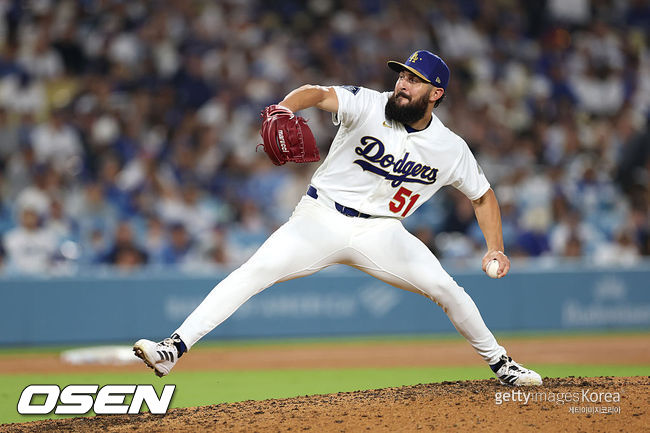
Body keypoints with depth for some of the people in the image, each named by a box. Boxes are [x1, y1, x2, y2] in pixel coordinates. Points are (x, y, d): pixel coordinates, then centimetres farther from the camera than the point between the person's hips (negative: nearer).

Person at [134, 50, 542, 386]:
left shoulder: (451, 149, -3)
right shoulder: (369, 106, -12)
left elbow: (484, 195, 11)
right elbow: (318, 93, -29)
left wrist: (496, 248, -2)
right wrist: (283, 111, -50)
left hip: (379, 232, 2)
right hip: (321, 219, -2)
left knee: (444, 287, -10)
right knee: (255, 272, -20)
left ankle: (499, 363, 15)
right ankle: (175, 348, -24)